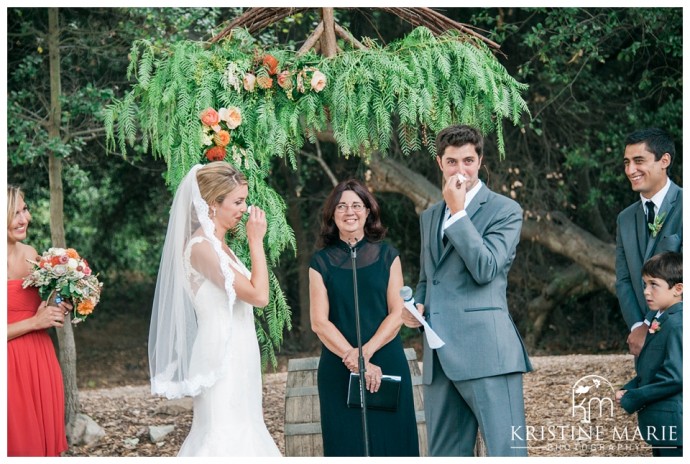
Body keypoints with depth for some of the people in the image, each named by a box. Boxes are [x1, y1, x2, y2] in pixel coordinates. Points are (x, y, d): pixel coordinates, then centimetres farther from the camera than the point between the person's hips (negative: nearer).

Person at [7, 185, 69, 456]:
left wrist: (56, 310, 3)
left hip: (41, 359, 6)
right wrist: (34, 322, -16)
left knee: (46, 436, 14)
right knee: (19, 442, 5)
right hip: (11, 365, -6)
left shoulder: (30, 253, 6)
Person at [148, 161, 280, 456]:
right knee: (225, 437, -8)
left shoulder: (219, 246, 13)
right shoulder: (201, 246, -16)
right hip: (222, 360, -10)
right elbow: (259, 295, -18)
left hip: (236, 358, 10)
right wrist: (256, 241, -11)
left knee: (238, 432, 11)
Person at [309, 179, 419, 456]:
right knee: (347, 445, 1)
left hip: (386, 365, 0)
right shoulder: (321, 262, 5)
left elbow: (396, 314, 0)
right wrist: (355, 362, -15)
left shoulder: (387, 256, 6)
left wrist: (365, 351, -16)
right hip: (338, 371, 0)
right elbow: (319, 322, -3)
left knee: (390, 441, 0)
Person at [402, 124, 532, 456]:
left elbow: (486, 269, -13)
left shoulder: (504, 210, 0)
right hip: (440, 356, 7)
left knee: (506, 451, -10)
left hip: (486, 352, -6)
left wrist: (458, 211, -10)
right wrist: (417, 305, 8)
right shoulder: (429, 217, 20)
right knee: (445, 454, 9)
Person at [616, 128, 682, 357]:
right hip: (645, 340, 6)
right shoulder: (625, 219, 14)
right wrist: (637, 326, -5)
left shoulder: (682, 207, -7)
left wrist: (652, 327, -15)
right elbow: (623, 281, 12)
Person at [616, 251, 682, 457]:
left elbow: (674, 377, -23)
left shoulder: (677, 324, -18)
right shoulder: (659, 319, 12)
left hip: (673, 424, -10)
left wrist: (631, 399, -15)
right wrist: (628, 390, 2)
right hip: (660, 424, 10)